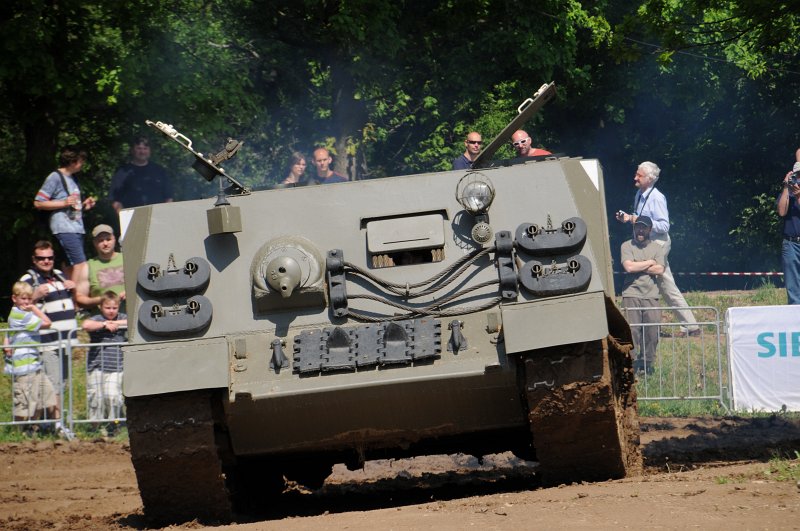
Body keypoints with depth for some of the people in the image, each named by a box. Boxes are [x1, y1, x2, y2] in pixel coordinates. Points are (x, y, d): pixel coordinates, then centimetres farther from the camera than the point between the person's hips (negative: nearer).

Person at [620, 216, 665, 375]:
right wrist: (650, 263, 0)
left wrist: (637, 267, -4)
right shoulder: (627, 246, 7)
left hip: (651, 295, 2)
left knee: (652, 332, -4)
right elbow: (628, 267, -8)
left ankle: (647, 364, 7)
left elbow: (660, 270, -2)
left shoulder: (658, 248, 12)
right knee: (632, 330, -10)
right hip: (631, 294, -2)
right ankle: (633, 363, -5)